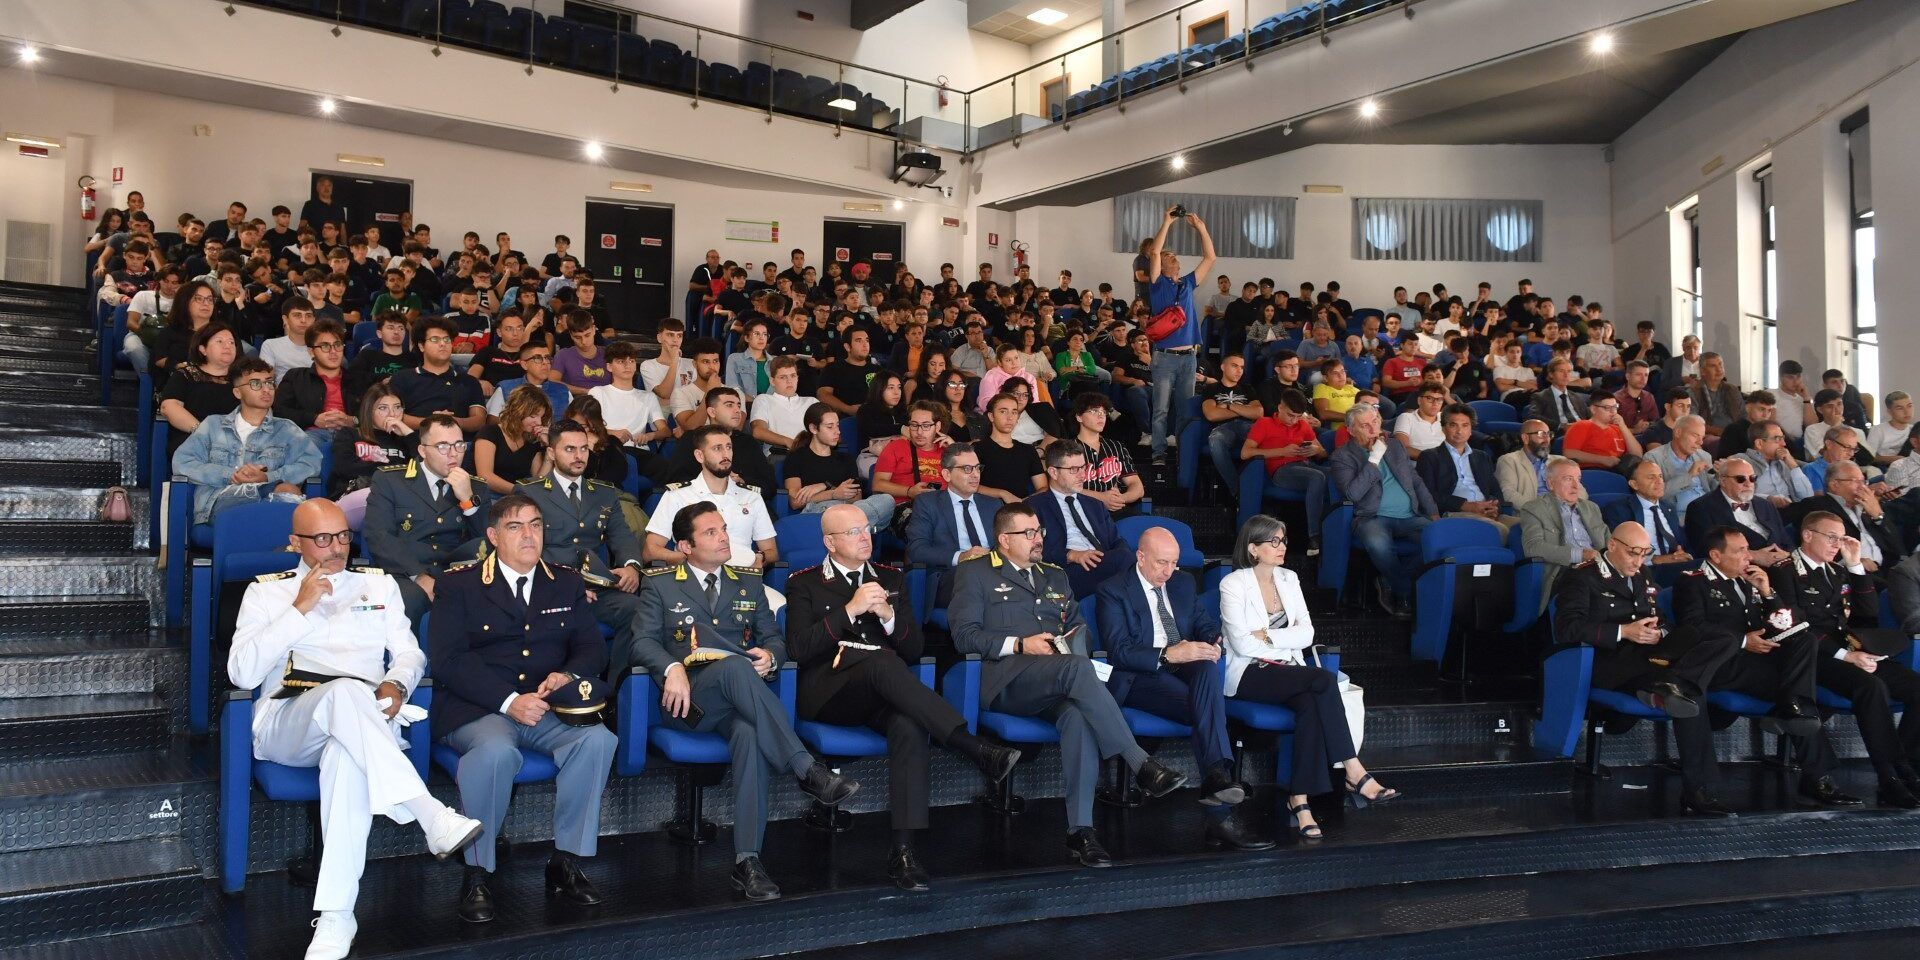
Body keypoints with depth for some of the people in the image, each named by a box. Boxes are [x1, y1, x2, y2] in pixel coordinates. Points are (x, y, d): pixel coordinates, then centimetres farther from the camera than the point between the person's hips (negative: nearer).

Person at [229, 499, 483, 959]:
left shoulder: (379, 584, 23)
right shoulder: (266, 592, 16)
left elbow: (410, 651, 18)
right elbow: (241, 673, 2)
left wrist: (397, 683, -6)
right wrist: (300, 608, -3)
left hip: (359, 721, 1)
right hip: (287, 722, -1)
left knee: (350, 754, -39)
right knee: (345, 692, -38)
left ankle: (336, 915, -40)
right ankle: (432, 817, -46)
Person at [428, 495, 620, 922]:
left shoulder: (567, 584, 17)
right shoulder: (458, 585, 5)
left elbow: (592, 646, 13)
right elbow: (447, 660, -6)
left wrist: (570, 674, -12)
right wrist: (508, 701, -18)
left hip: (550, 708, 3)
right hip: (478, 710, -3)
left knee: (597, 739, -27)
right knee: (496, 750, -36)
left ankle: (567, 862, -15)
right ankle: (478, 874, -19)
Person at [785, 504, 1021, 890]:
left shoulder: (891, 578, 22)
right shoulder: (804, 584, 12)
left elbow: (912, 649, 14)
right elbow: (800, 648, -4)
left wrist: (888, 615, -5)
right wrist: (850, 609, -11)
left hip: (883, 689, 3)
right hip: (829, 694, -3)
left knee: (910, 725, -34)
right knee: (883, 663, -36)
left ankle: (903, 849, -37)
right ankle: (974, 748, -41)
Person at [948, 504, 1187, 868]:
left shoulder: (1055, 576, 29)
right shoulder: (975, 572, 11)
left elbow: (1078, 626, 30)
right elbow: (964, 636, 1)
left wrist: (1075, 637, 5)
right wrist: (1020, 645, -10)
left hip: (1058, 682, 4)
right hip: (1007, 680, -4)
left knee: (1078, 714, -34)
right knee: (1077, 668, -36)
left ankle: (1080, 830, -36)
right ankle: (1140, 764, -36)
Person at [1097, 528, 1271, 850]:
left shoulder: (1183, 582, 21)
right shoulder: (1113, 591, 0)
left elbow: (1204, 621, 21)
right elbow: (1119, 651, -11)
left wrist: (1212, 642, -6)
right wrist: (1167, 655, -25)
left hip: (1185, 665, 5)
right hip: (1140, 678, -5)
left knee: (1209, 667, -35)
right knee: (1207, 710, -32)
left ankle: (1216, 775, -47)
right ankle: (1220, 815, -39)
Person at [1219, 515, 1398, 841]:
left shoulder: (1289, 579, 14)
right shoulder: (1233, 584, -3)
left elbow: (1306, 633, 3)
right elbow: (1242, 644, -13)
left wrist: (1266, 636, -9)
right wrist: (1284, 640, -5)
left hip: (1290, 671, 5)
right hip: (1250, 675, -5)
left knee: (1311, 705, -32)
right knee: (1325, 680, -30)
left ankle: (1300, 801, -32)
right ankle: (1354, 774, -27)